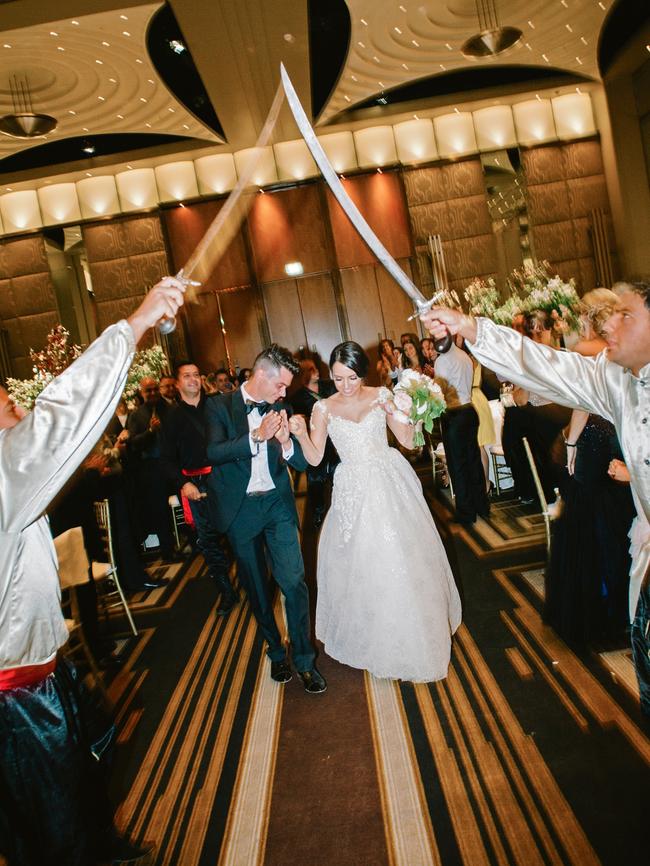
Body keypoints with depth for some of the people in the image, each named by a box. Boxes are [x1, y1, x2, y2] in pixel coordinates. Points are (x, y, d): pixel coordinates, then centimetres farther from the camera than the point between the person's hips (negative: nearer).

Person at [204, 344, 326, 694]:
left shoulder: (280, 409, 0)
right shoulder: (219, 405, -6)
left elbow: (302, 463, -1)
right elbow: (214, 452, -20)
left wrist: (286, 442, -22)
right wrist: (256, 436, -29)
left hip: (277, 504, 1)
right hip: (240, 508, -1)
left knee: (293, 580, -5)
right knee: (256, 587, 13)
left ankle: (304, 658, 12)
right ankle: (276, 651, 32)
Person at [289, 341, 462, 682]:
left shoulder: (381, 396, -1)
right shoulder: (324, 408, -2)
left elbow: (408, 441, -1)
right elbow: (315, 458, -5)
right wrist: (300, 434, -23)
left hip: (391, 483, 1)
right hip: (355, 491, 0)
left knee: (404, 559, 7)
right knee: (362, 563, 5)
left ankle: (413, 637, 31)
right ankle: (375, 635, 28)